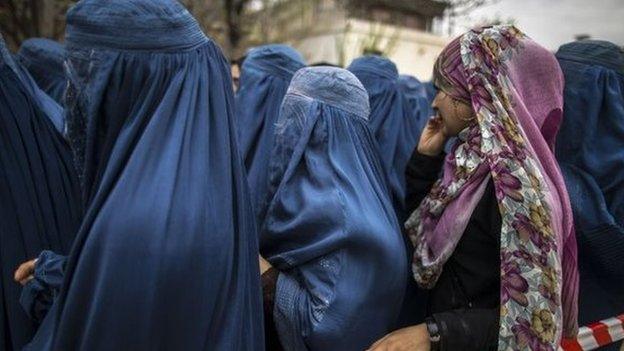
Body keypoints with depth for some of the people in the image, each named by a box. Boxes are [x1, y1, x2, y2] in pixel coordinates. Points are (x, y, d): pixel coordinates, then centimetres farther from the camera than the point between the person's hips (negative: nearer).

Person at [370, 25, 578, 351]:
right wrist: (426, 155, -3)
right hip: (444, 308, 7)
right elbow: (416, 225, 8)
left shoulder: (515, 180, -26)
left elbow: (533, 314, -24)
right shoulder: (474, 156, -2)